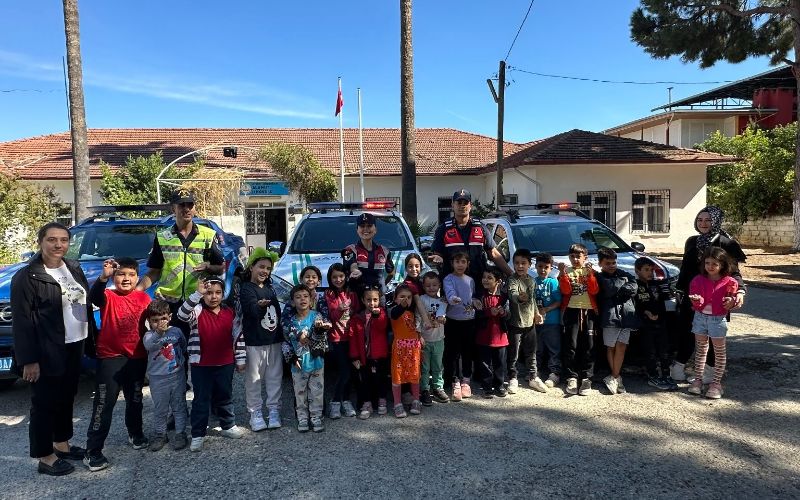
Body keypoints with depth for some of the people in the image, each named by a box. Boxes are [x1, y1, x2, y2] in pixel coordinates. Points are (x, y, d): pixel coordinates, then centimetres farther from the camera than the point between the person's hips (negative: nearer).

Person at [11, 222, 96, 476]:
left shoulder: (73, 268, 8)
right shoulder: (27, 276, -12)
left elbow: (87, 303, 16)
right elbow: (22, 322, -14)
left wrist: (91, 337, 11)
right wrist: (28, 360, -16)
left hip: (74, 346, 7)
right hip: (47, 352, -7)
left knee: (66, 397, 18)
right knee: (45, 403, 5)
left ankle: (62, 444, 35)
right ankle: (45, 457, 18)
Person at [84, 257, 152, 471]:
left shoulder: (144, 298, 2)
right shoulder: (108, 296, -9)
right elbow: (94, 296, -33)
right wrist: (103, 277, -51)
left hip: (137, 358, 4)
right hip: (110, 358, -4)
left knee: (135, 400, 20)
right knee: (103, 405, -3)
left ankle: (135, 434, 41)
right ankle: (92, 452, 7)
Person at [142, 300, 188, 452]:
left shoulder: (176, 331, -2)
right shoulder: (149, 335, -11)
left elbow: (183, 346, 17)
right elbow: (149, 344, -36)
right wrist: (158, 332, -50)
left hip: (177, 375, 2)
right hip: (157, 378, -2)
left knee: (179, 406, 10)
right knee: (160, 409, 11)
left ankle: (180, 434, 21)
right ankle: (159, 435, 27)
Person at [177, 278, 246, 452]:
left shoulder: (230, 313, 1)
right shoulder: (197, 311, -8)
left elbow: (238, 336, 6)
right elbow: (182, 314, -30)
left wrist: (240, 359, 5)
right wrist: (198, 293, -38)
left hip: (225, 364, 3)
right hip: (201, 365, -3)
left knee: (225, 396, 17)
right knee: (201, 399, 7)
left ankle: (228, 426, 34)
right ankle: (198, 434, 17)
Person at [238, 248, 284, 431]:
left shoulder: (269, 288, 13)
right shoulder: (246, 288, -8)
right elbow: (253, 310, -26)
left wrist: (281, 334, 16)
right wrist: (260, 305, -48)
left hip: (275, 340, 6)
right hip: (255, 342, -6)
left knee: (275, 376, 10)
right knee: (254, 378, 2)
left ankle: (274, 409, 19)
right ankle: (255, 412, 13)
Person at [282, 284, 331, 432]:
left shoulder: (316, 316, -8)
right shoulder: (289, 320, -1)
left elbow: (320, 338, -22)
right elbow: (286, 341, 8)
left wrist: (319, 329, -44)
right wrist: (291, 357, -4)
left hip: (316, 361, -2)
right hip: (298, 364, 2)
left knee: (316, 392, 8)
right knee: (300, 393, 12)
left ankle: (316, 418, 22)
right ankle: (302, 419, 26)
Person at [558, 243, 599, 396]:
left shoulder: (590, 271, 10)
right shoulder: (566, 272, 7)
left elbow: (594, 290, -4)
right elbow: (565, 290, -8)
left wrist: (589, 274, -16)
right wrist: (562, 273, -17)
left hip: (589, 310, 1)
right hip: (571, 310, -1)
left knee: (588, 346, 1)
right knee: (570, 346, -3)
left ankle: (586, 378, 7)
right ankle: (572, 377, 3)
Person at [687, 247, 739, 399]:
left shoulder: (728, 282, -7)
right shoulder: (698, 280, -2)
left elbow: (733, 300, 1)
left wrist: (731, 300, -21)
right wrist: (697, 300, -26)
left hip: (718, 319, -2)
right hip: (700, 317, 2)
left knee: (719, 351, 6)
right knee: (700, 349, 13)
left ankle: (716, 383, 17)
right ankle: (698, 379, 23)